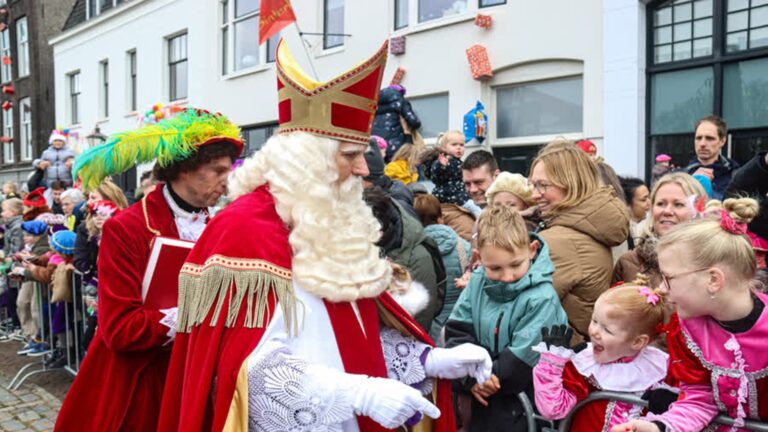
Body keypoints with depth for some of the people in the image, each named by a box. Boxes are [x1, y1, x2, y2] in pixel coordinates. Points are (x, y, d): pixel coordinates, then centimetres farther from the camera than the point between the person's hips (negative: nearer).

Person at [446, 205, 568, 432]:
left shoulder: (541, 298, -20)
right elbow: (456, 332, -3)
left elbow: (524, 357, -21)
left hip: (520, 397, -5)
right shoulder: (478, 282, -4)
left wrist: (489, 377, -13)